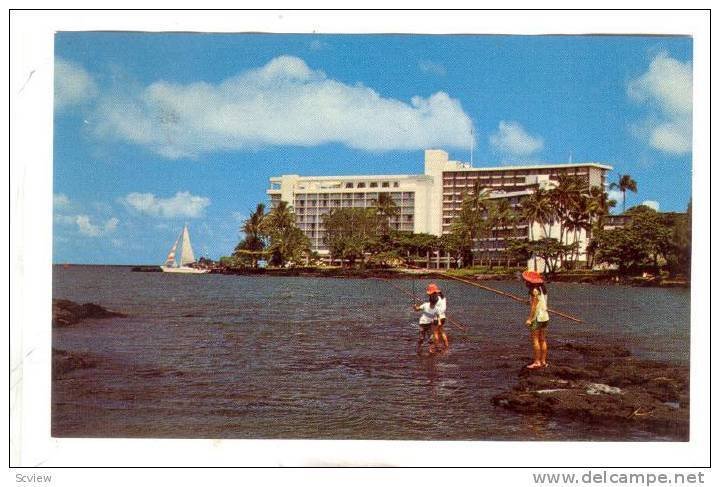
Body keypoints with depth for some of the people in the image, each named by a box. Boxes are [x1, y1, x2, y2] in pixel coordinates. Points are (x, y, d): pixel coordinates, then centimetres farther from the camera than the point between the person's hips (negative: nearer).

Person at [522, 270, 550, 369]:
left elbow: (534, 306, -17)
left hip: (537, 317, -9)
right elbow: (544, 304, 12)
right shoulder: (542, 289, 12)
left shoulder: (534, 291, -14)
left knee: (535, 340, -5)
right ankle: (543, 361, 14)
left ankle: (537, 362, -5)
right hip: (545, 316, 9)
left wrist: (529, 319, -16)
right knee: (543, 340, 11)